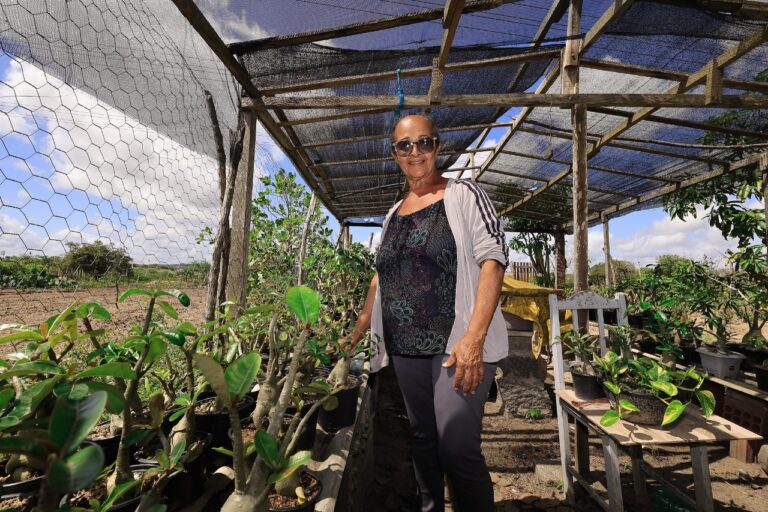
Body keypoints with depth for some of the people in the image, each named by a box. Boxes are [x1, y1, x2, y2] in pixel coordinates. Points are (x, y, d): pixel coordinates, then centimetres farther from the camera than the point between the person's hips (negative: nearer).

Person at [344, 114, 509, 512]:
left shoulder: (463, 195, -3)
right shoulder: (394, 214, 13)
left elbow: (493, 259, -13)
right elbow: (381, 277, 18)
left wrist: (474, 337, -24)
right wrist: (355, 336, 17)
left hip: (457, 344, -5)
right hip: (406, 347, 6)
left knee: (457, 448, -7)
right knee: (422, 439, 17)